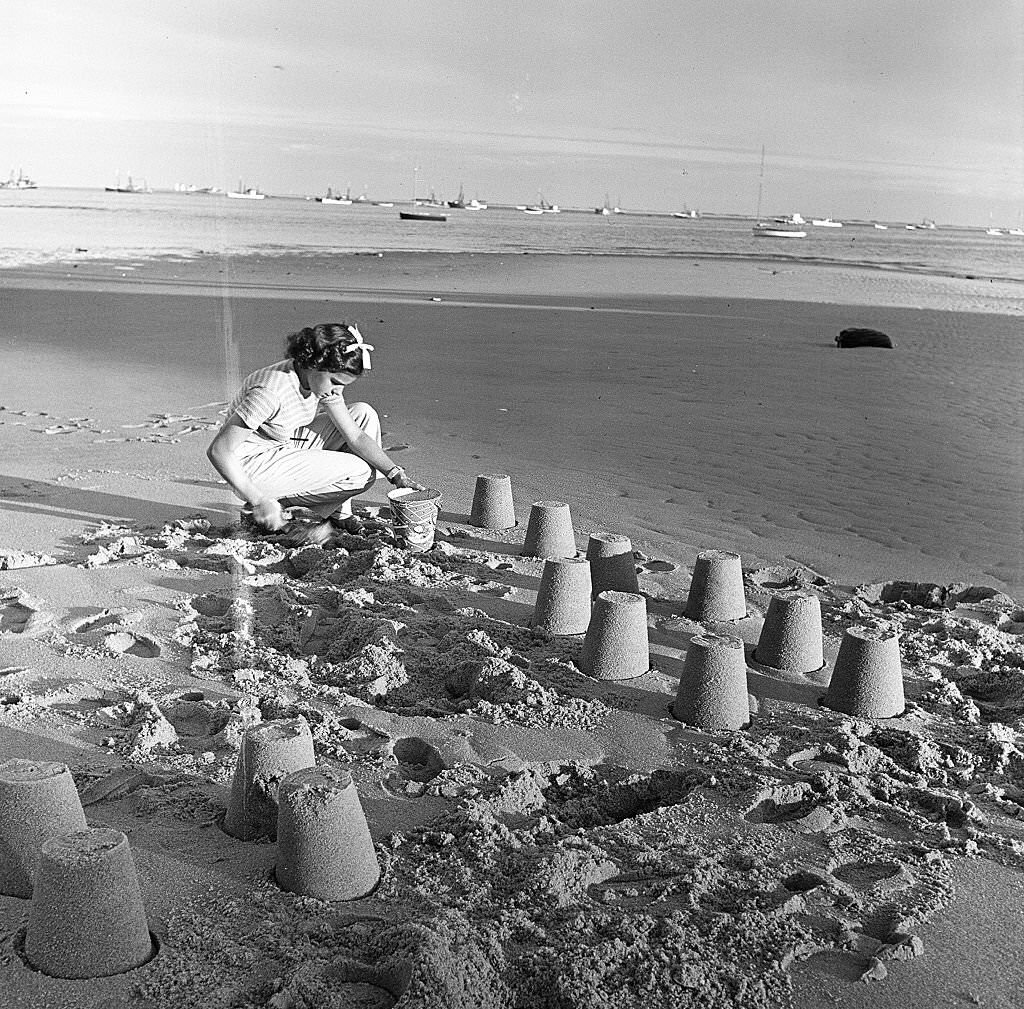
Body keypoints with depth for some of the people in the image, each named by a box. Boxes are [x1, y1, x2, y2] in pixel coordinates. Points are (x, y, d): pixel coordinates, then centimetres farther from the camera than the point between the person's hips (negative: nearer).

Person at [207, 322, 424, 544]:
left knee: (364, 415, -1)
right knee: (361, 473, -16)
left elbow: (354, 436, -5)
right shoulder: (272, 392, -32)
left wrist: (395, 473, -16)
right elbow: (218, 451, -30)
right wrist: (259, 502, -30)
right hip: (253, 469, -8)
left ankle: (340, 513, 3)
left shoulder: (325, 379, -8)